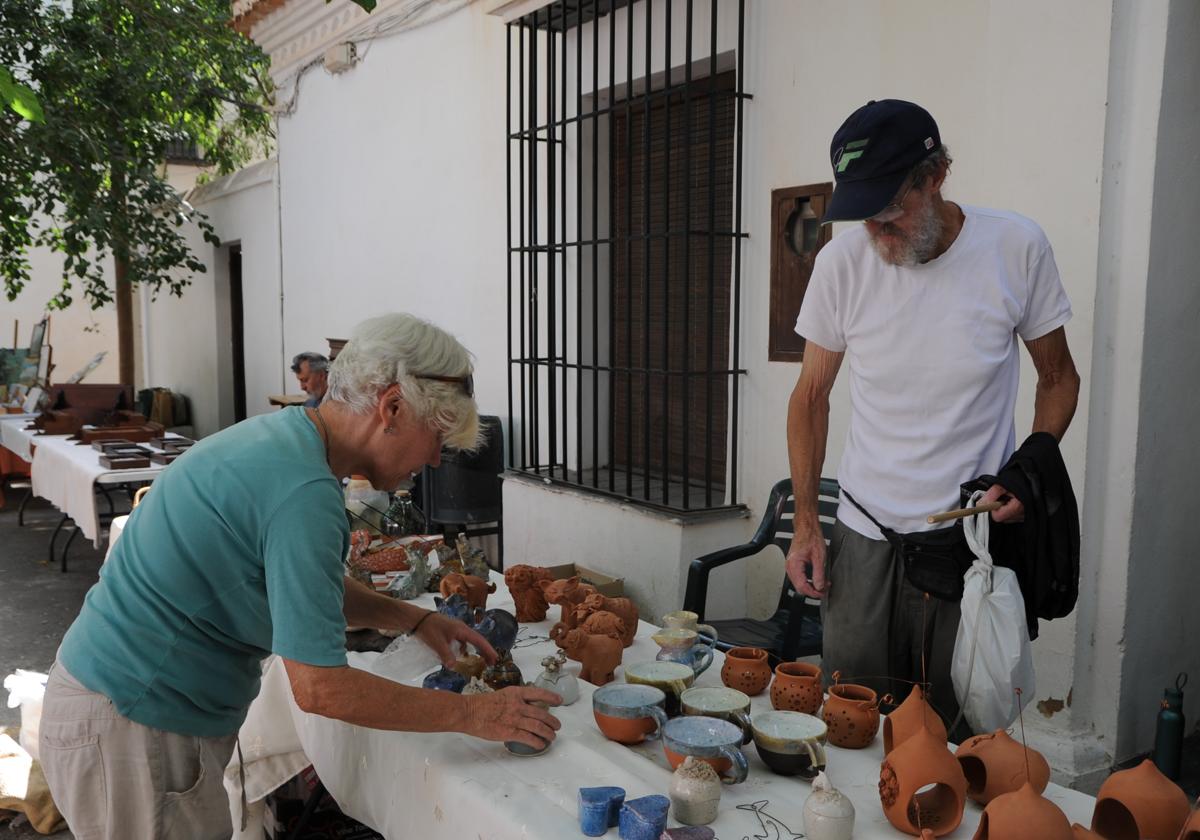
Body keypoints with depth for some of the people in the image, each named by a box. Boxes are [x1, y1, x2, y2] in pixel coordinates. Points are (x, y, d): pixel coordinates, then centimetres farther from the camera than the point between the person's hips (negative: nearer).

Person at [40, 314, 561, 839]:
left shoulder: (280, 433, 2)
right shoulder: (304, 491, -28)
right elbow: (320, 688, -25)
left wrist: (415, 619, 9)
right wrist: (472, 714, -17)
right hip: (130, 723, -9)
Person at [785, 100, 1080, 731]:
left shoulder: (1017, 247, -8)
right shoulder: (842, 262, -6)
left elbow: (1058, 377, 6)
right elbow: (811, 396, 5)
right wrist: (805, 523, 0)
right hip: (864, 535, 1)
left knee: (968, 734, 7)